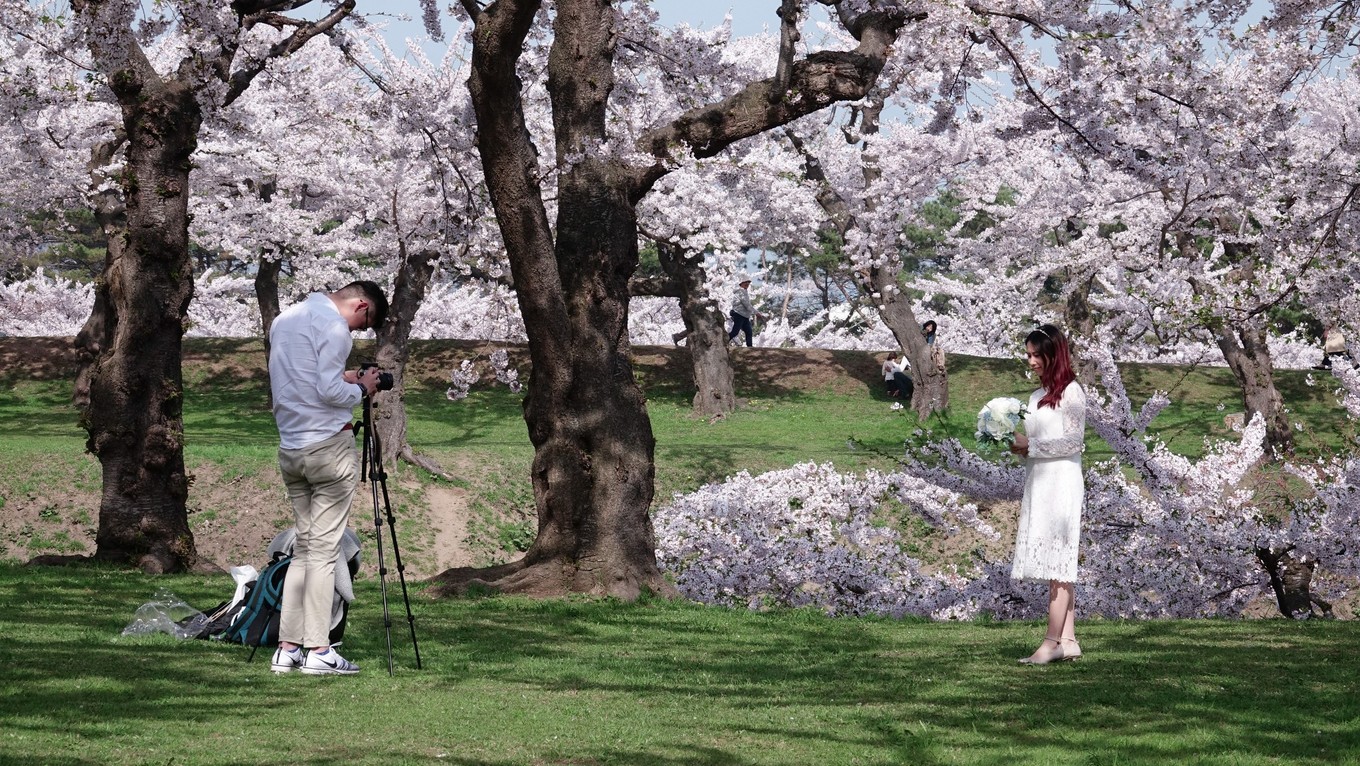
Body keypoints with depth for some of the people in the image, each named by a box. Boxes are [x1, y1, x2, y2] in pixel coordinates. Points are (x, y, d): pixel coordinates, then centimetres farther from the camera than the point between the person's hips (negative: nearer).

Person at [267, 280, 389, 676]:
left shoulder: (283, 320, 15)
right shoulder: (334, 327, -11)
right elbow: (329, 391, -18)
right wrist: (362, 388, 0)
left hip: (289, 449, 8)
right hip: (328, 447, -8)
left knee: (303, 547, 11)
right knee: (324, 549, -5)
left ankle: (287, 648, 7)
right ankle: (318, 650, -7)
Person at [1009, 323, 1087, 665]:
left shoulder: (1071, 392, -6)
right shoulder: (1037, 395, 17)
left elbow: (1074, 442, -12)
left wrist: (1031, 446, -13)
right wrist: (1019, 446, 1)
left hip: (1062, 483, -8)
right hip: (1038, 483, 8)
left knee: (1057, 563, -10)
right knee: (1058, 565, 5)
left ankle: (1052, 642, -13)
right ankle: (1068, 640, 5)